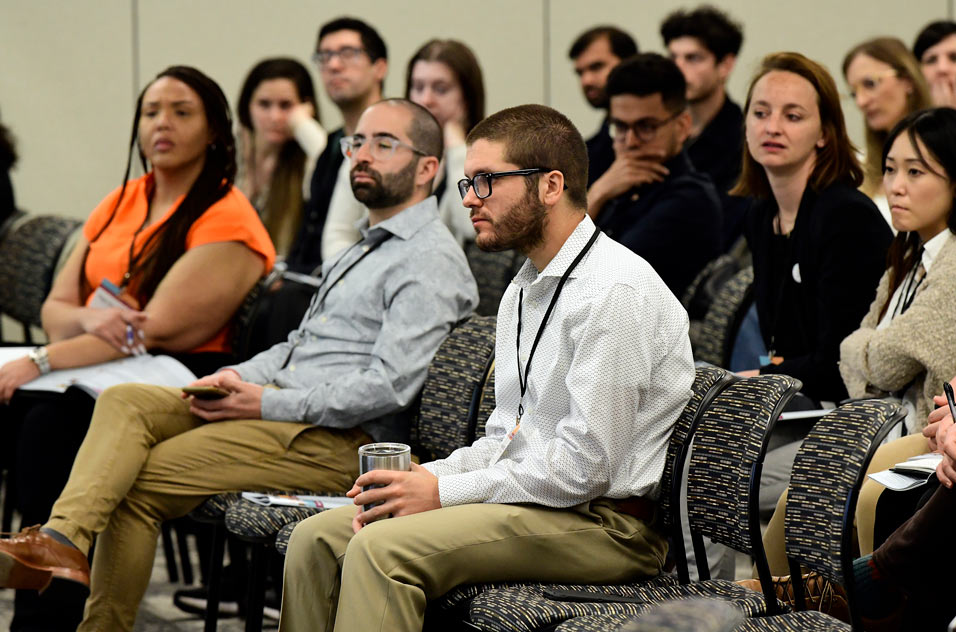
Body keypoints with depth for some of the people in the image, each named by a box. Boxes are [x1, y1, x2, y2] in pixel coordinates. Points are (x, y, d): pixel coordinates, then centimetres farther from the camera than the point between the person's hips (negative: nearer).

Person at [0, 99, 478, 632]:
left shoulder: (431, 261, -9)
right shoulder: (369, 246, 24)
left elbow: (389, 386, -19)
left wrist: (268, 402, -16)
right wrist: (240, 376, 5)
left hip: (338, 441, -9)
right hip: (288, 412, 9)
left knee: (140, 481, -17)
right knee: (125, 402, -12)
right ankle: (61, 541, -27)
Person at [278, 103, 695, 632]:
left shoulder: (614, 291, -16)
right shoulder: (524, 290, 17)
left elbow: (584, 467, -20)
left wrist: (444, 492, -15)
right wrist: (421, 478, 0)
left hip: (605, 525, -9)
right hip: (527, 500, 9)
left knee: (381, 547, -26)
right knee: (317, 538, -2)